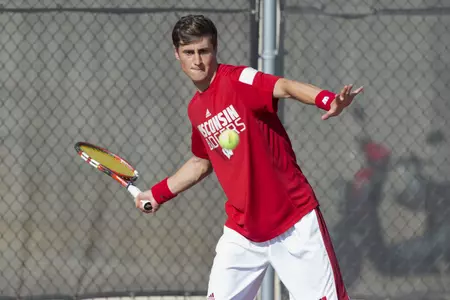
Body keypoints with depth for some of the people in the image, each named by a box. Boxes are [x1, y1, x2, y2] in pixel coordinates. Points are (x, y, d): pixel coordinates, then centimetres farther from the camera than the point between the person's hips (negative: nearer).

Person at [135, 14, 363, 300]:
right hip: (242, 230, 6)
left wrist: (328, 100, -52)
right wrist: (158, 194, 34)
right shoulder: (196, 109, 8)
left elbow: (286, 87, -33)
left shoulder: (238, 80, -13)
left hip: (295, 222, -6)